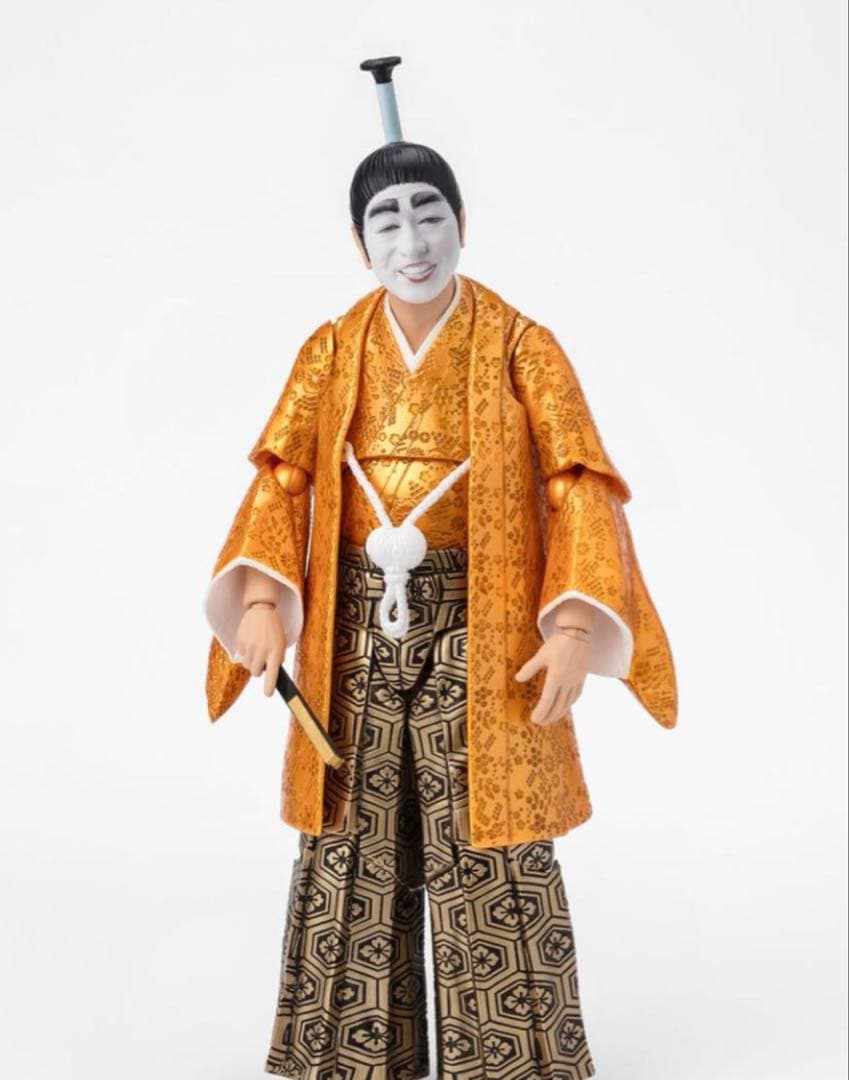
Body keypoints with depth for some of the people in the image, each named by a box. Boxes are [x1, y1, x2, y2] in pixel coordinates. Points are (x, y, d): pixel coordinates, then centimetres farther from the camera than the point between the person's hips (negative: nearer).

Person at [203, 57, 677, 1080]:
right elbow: (281, 477, 1)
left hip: (480, 633, -3)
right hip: (356, 631, 3)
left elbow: (581, 486, -6)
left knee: (489, 855, 0)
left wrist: (577, 623, -17)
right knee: (351, 843, 10)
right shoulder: (330, 349, 5)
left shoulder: (520, 346, -3)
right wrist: (261, 600, -14)